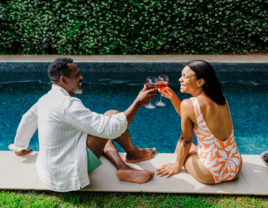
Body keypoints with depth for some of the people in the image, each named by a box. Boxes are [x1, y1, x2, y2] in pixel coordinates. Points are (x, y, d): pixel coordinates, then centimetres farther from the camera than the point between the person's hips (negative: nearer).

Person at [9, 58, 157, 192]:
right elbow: (112, 129, -28)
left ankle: (123, 168, 9)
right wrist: (138, 102, -19)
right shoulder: (67, 105, -24)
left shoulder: (47, 99, 5)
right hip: (68, 177, -9)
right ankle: (133, 154, 14)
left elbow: (27, 119, 23)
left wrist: (20, 147, 40)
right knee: (112, 115, -8)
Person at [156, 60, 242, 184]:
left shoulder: (188, 104, -19)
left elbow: (186, 141, -8)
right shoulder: (221, 99, 0)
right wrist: (172, 97, 7)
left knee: (181, 146, 20)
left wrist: (177, 166, 7)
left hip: (211, 175, -5)